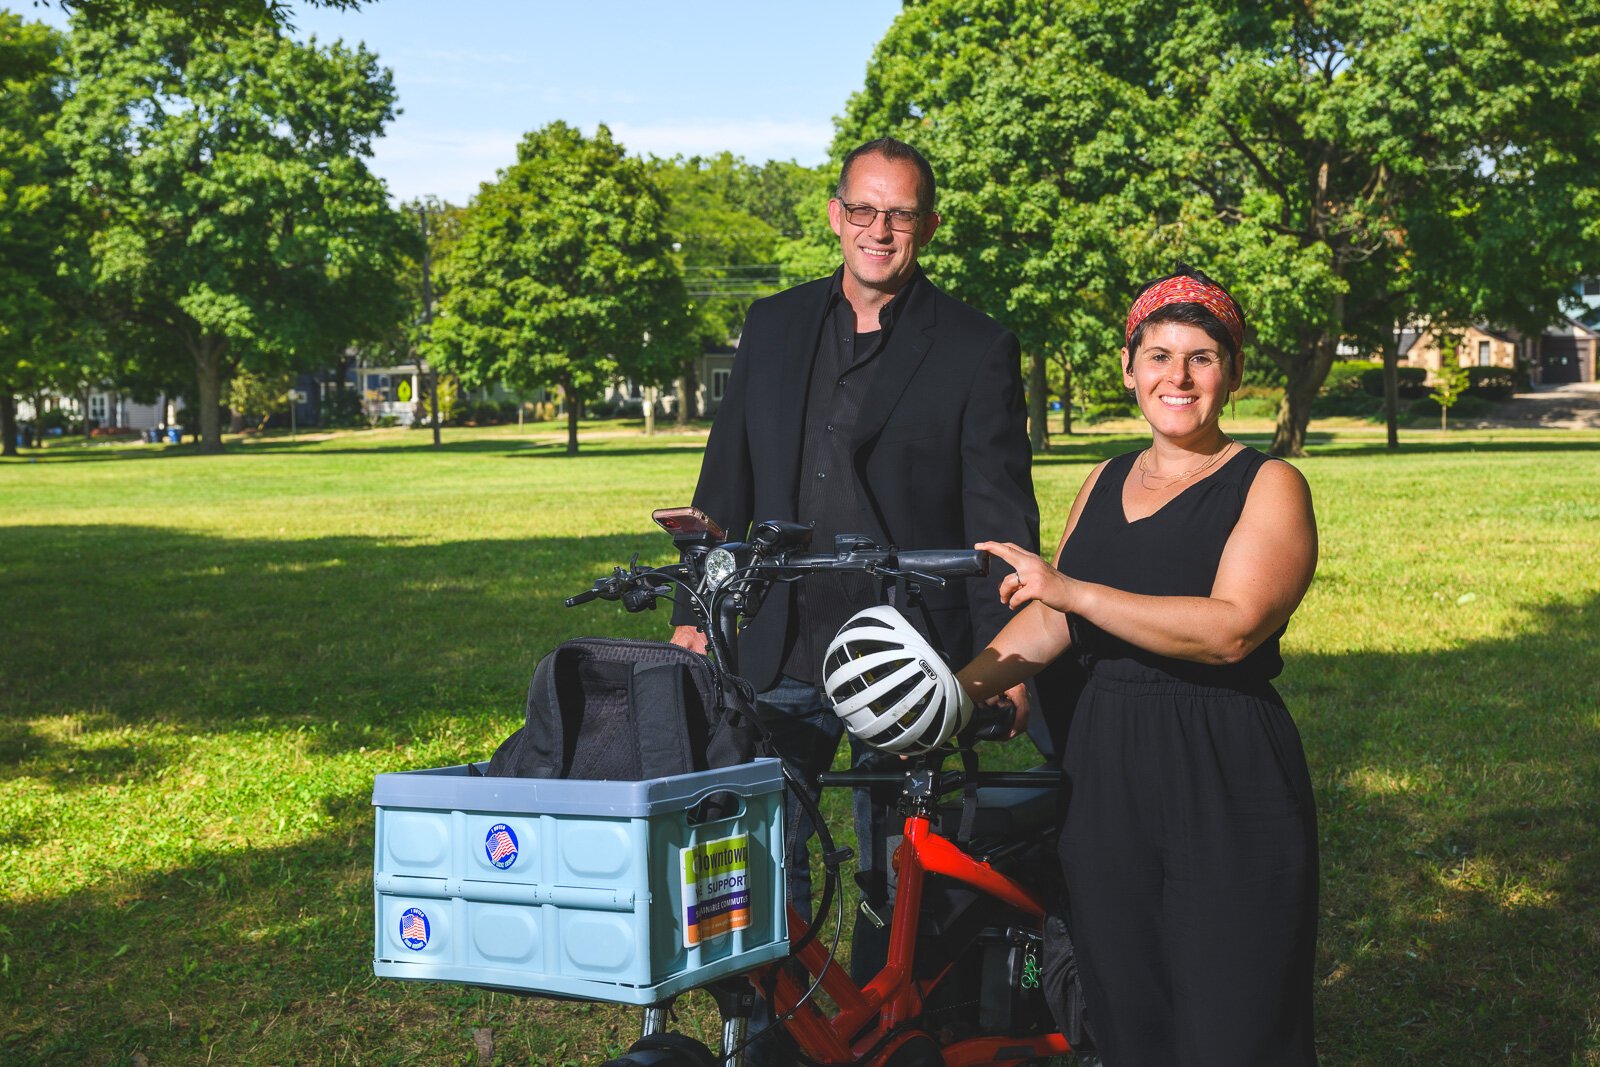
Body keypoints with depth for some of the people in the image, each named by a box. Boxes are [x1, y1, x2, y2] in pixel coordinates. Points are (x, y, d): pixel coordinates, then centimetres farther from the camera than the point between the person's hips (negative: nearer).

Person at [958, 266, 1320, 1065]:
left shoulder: (1269, 486, -3)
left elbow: (1233, 627, -18)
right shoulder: (1104, 485, 16)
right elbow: (1046, 622, 16)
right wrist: (955, 690, 1)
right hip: (1105, 780, 6)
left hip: (1226, 788, -5)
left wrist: (1074, 590, -22)